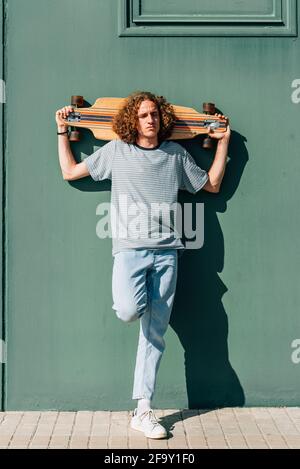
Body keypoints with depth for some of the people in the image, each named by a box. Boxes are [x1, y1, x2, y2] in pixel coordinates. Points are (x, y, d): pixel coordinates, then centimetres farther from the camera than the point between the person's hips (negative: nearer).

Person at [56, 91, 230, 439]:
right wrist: (62, 132, 17)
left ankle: (142, 411, 10)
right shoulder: (115, 151, 9)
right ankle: (136, 299, 11)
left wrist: (223, 141, 21)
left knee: (155, 333, 1)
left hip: (165, 252, 2)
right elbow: (70, 172, 17)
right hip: (129, 249, -2)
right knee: (128, 311, -30)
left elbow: (212, 185, 23)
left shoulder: (176, 154, 13)